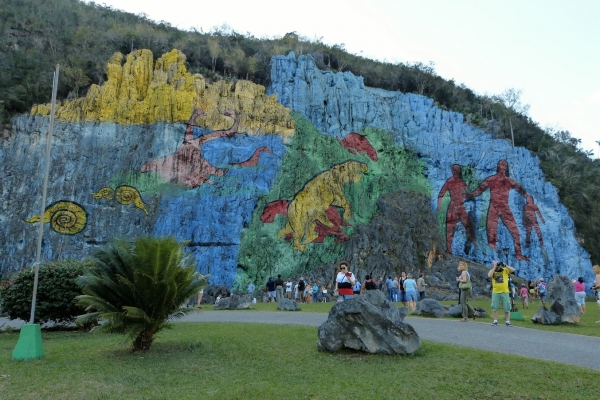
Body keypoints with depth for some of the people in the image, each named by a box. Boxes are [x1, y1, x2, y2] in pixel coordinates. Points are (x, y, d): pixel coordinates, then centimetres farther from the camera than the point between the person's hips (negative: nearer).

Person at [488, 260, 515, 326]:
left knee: (507, 308, 3)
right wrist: (494, 267, -14)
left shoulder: (505, 270, 3)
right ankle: (495, 321, 15)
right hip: (495, 292, 1)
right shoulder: (492, 271, 3)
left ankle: (508, 321, 10)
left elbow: (513, 270, -10)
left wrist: (505, 266, -13)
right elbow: (489, 275, -17)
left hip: (505, 292, -1)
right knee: (495, 307, 6)